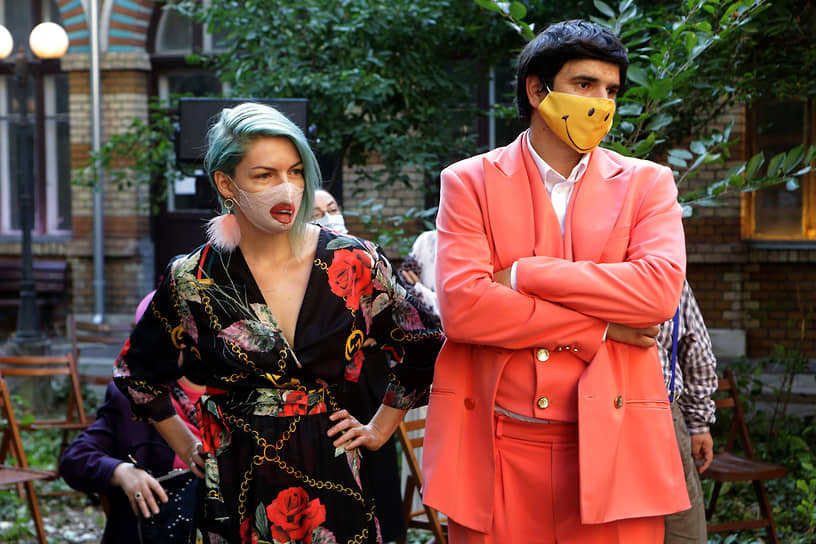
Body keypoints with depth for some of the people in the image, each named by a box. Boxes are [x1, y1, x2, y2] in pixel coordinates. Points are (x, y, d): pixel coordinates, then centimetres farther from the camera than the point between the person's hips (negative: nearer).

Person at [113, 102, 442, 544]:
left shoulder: (354, 263, -5)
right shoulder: (193, 281, -6)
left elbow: (422, 346, 10)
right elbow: (135, 372, 11)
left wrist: (379, 429, 9)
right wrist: (185, 444, 10)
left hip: (331, 485, 1)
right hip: (235, 494, 0)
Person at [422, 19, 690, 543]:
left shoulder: (646, 183, 9)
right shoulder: (470, 181, 6)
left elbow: (660, 291, -10)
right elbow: (460, 306, -9)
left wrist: (524, 275, -10)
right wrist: (599, 330, -9)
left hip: (610, 446, 1)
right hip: (497, 452, 0)